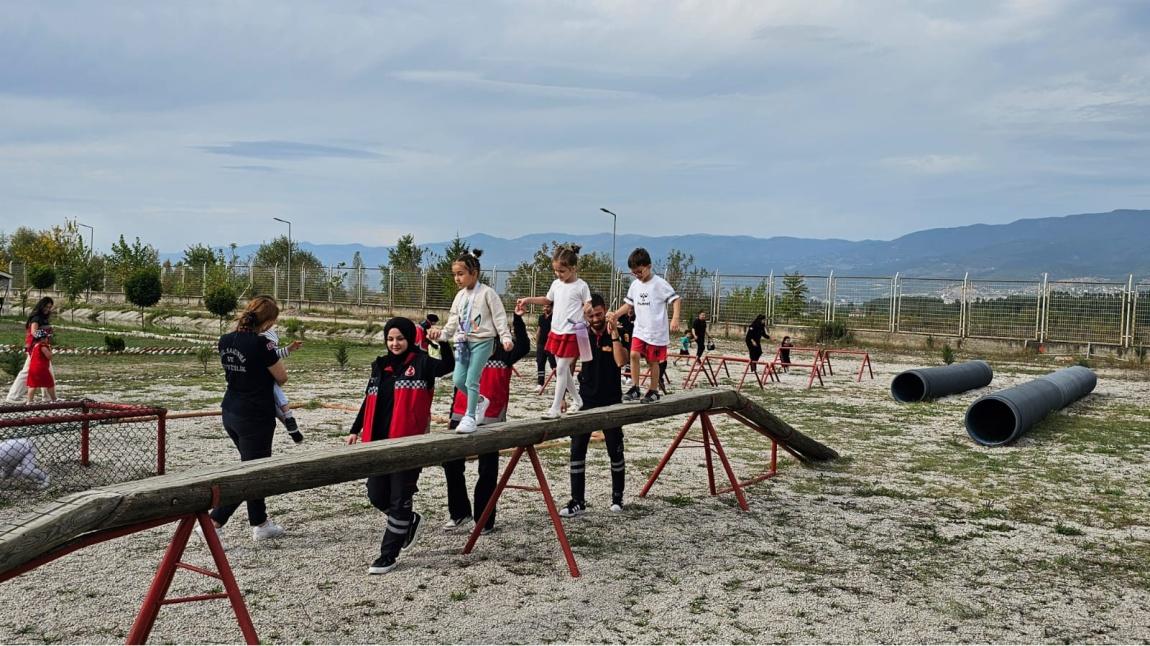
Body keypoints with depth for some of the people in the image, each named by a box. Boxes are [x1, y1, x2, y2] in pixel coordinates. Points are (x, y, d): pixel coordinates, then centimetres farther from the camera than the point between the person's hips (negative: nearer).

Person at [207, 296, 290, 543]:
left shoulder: (225, 340, 1)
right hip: (255, 418, -8)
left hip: (231, 414, 8)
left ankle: (259, 523, 28)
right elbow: (282, 378, -10)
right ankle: (212, 523, -1)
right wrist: (274, 354, 9)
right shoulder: (261, 344, -21)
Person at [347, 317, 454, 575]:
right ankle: (410, 521, 38)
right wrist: (355, 430, 17)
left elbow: (447, 366, -25)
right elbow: (369, 401, 20)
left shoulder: (421, 363, -5)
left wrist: (443, 342, -40)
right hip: (379, 441, 6)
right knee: (376, 495, 11)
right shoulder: (380, 365, 13)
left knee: (399, 499, 0)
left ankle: (388, 556, 10)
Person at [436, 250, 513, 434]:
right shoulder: (460, 296, 11)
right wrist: (442, 333, 4)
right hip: (463, 341, 7)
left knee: (471, 380, -9)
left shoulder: (486, 293, -8)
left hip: (482, 341, -6)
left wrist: (505, 337, -19)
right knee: (458, 379, 2)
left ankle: (470, 417, 2)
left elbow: (499, 317, -10)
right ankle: (479, 401, 26)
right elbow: (453, 320, 18)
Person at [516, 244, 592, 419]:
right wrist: (528, 300, 16)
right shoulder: (556, 284, 8)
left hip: (571, 334, -7)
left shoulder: (581, 286, -9)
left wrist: (587, 310, -24)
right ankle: (577, 401, 28)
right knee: (563, 369, 13)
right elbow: (547, 300, 24)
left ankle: (556, 408, -2)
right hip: (556, 332, 7)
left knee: (561, 369, -7)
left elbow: (588, 306, -3)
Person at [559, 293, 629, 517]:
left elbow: (621, 361, -23)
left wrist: (614, 333, -27)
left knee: (615, 450, 8)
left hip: (611, 402, -2)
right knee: (577, 450, -3)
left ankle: (617, 496, 25)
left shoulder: (618, 335, -6)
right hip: (586, 400, 3)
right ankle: (578, 501, 2)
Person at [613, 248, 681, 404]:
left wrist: (675, 317, -27)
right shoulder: (635, 285, 7)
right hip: (640, 329, 5)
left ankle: (653, 391, 18)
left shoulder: (660, 284, -11)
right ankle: (635, 388, -4)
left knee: (653, 361, 4)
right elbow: (628, 305, 14)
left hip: (657, 331, -5)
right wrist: (614, 315, 0)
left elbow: (676, 300, -12)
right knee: (634, 354, -12)